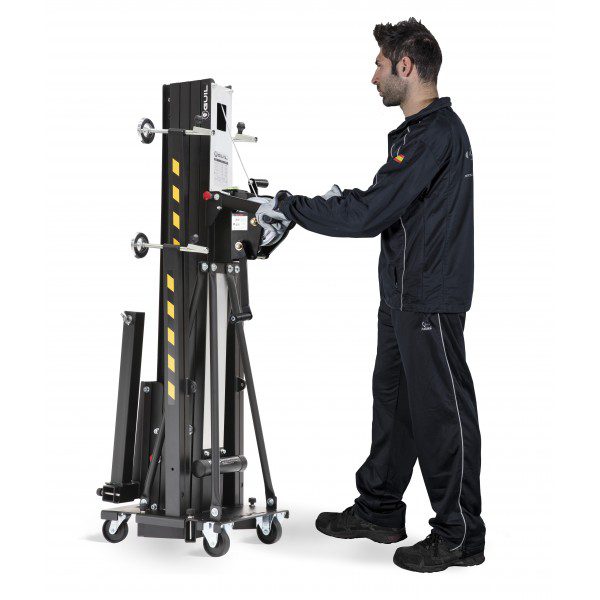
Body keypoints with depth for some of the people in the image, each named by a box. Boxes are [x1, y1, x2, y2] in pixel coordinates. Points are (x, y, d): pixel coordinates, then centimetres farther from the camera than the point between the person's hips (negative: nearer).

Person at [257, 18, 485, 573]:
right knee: (392, 398, 18)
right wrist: (341, 198, 5)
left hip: (431, 300, -10)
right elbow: (386, 202, 21)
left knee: (442, 412, -2)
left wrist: (290, 207, -15)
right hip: (403, 296, 10)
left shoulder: (435, 134, -19)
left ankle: (459, 536, 9)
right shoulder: (424, 129, 14)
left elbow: (371, 214, -22)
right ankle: (379, 511, 31)